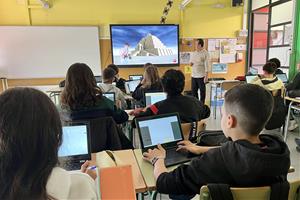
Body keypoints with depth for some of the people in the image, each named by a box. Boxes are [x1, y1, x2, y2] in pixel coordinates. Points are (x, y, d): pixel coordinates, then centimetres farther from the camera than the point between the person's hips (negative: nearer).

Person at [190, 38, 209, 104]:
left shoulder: (205, 53, -5)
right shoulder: (193, 53, 12)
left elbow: (206, 65, -8)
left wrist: (206, 76, -14)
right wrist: (190, 63, -3)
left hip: (201, 76, -5)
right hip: (193, 75, 6)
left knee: (202, 91, 3)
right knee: (194, 91, 9)